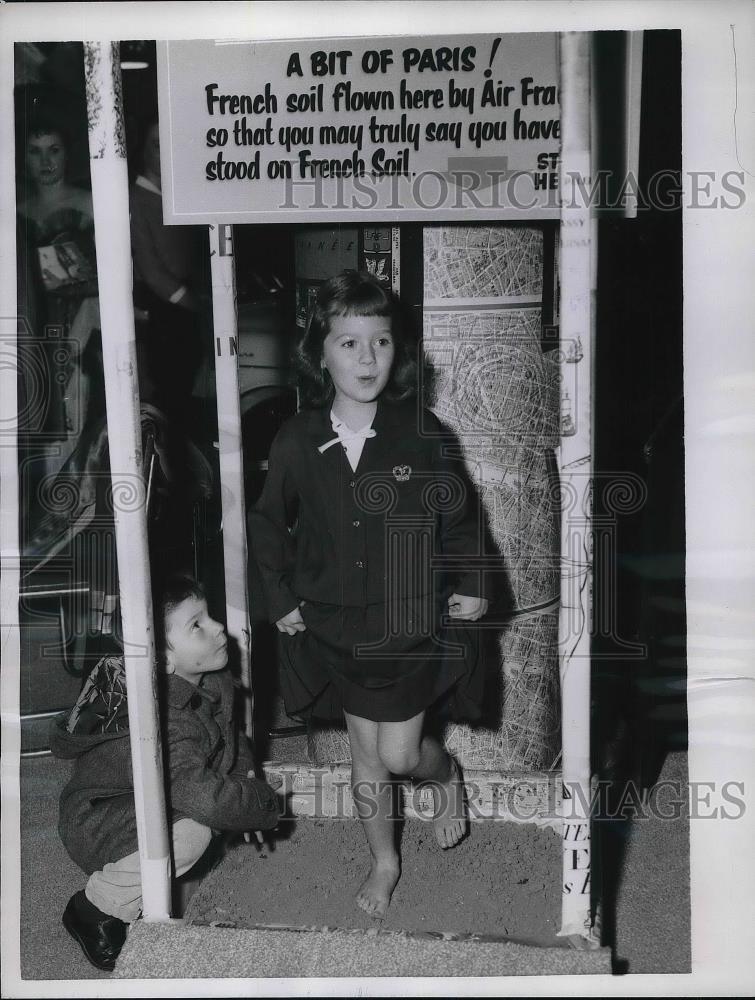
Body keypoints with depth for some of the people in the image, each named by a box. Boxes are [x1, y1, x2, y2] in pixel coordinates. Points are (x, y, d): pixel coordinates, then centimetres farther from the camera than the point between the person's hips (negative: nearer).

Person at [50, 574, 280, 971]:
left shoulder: (213, 681, -7)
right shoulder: (163, 721, -36)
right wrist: (264, 804, -27)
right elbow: (202, 796, -45)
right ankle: (96, 909, -6)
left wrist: (245, 772, -2)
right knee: (190, 831, -32)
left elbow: (229, 731, 15)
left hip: (151, 805, 9)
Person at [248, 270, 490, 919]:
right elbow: (269, 524, 5)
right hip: (338, 624, 2)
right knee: (365, 754, 16)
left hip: (413, 621, -2)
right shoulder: (297, 441, -10)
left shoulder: (419, 432, -14)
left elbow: (458, 512, -1)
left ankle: (447, 775, 41)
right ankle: (384, 861, 42)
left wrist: (472, 586, 0)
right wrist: (280, 599, 4)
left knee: (400, 754, 4)